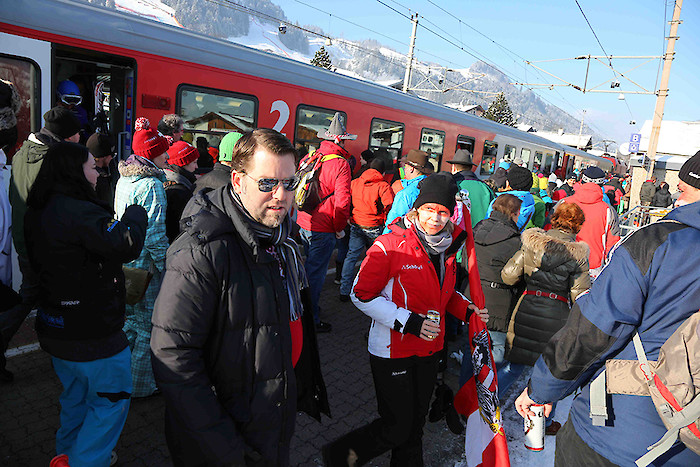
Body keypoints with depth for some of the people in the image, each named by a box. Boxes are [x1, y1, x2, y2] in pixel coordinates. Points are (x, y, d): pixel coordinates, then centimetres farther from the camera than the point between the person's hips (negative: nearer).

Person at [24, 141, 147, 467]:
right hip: (92, 332, -10)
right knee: (112, 399, 9)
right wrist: (136, 213, -14)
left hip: (55, 327, 10)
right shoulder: (80, 212, -26)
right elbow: (126, 245, -32)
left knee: (76, 395, 28)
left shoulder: (38, 212, 5)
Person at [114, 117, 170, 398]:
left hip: (123, 263, 9)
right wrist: (167, 269, -15)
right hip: (145, 266, -9)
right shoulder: (151, 185, -20)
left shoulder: (124, 179, 9)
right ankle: (140, 386, 17)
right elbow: (155, 235, -22)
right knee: (148, 327, 4)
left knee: (129, 320, 23)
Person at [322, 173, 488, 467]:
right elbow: (362, 295, -18)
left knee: (415, 423, 21)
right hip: (393, 351, -6)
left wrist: (467, 309, -1)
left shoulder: (447, 248, 2)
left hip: (429, 350, 7)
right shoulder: (390, 245, -19)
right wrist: (409, 322, -24)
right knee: (397, 428, 3)